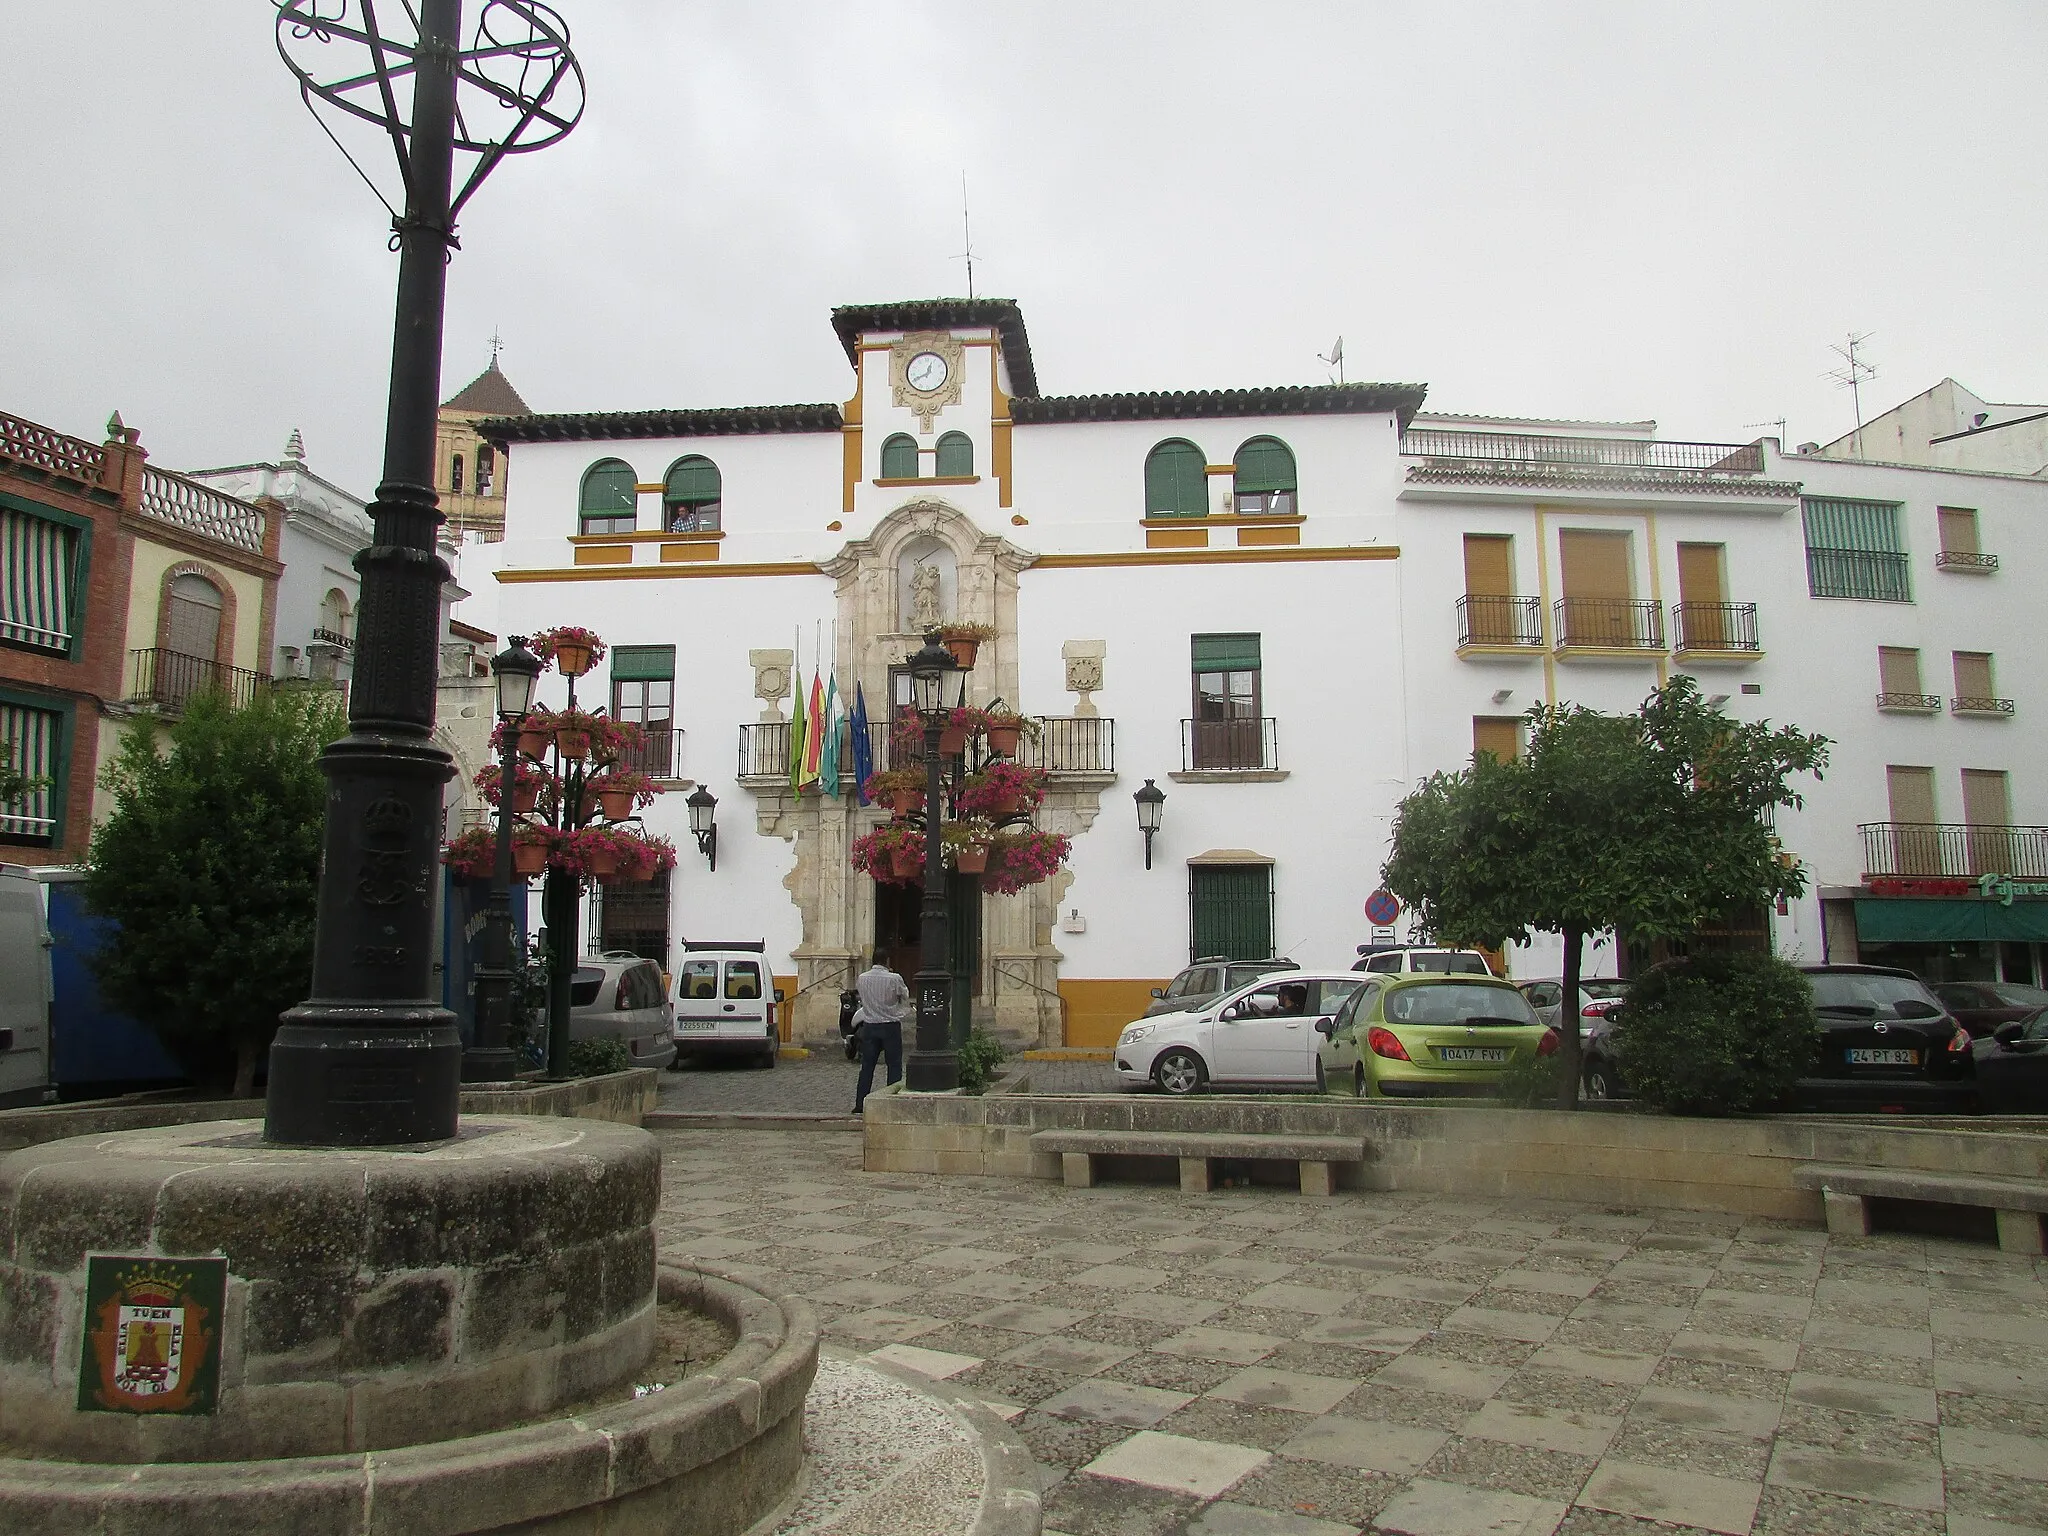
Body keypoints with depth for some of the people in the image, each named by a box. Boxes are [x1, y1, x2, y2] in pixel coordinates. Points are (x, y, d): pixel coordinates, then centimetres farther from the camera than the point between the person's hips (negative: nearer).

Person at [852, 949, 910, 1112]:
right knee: (894, 1066, 5)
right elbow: (905, 999, -1)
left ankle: (860, 1103, 11)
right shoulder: (894, 979, -13)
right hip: (891, 1025, -4)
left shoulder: (862, 978, -2)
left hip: (869, 1026, 4)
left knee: (867, 1066, 10)